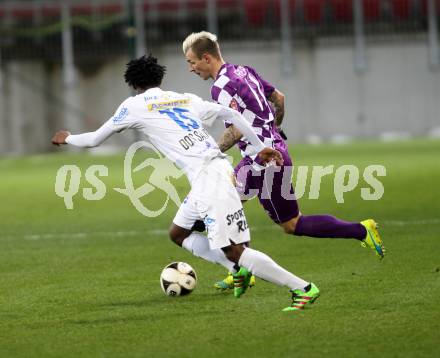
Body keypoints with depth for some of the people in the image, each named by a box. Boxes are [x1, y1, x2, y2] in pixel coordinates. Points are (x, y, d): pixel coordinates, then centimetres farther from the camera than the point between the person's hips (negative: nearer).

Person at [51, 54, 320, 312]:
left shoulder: (135, 105, 6)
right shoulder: (187, 99, 22)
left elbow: (95, 139, 15)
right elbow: (231, 115, 21)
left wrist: (67, 138, 35)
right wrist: (261, 148, 25)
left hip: (208, 177, -8)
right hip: (218, 168, 8)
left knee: (234, 251, -10)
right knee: (178, 234, 23)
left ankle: (303, 288, -13)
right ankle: (239, 270, 14)